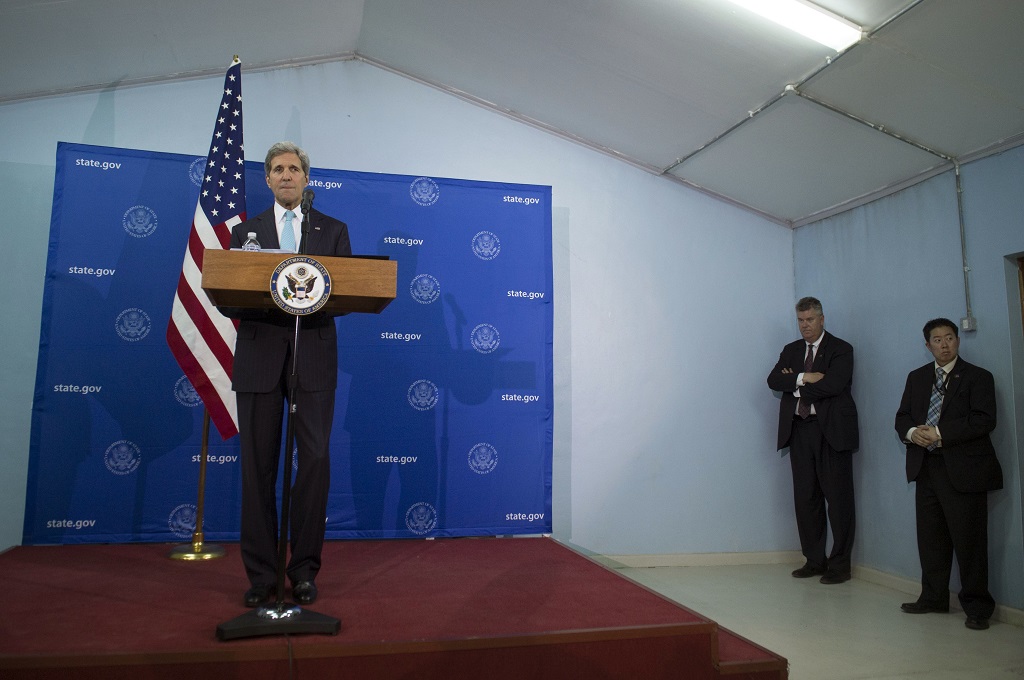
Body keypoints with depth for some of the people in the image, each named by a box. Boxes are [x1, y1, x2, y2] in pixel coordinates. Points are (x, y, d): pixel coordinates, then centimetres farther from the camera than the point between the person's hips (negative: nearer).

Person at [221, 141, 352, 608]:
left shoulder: (333, 231, 14)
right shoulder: (245, 231, 16)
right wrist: (237, 308, -14)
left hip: (314, 355, -1)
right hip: (259, 355, 1)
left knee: (315, 459, -5)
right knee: (259, 465, 2)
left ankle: (305, 569, 9)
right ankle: (261, 573, 12)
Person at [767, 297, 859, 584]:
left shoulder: (840, 349, -1)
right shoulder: (791, 350, 16)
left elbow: (832, 385, -17)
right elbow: (773, 380, 0)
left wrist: (794, 384, -7)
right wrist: (804, 378, -14)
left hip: (831, 430, -5)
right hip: (799, 429, 5)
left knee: (838, 498, 0)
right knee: (806, 498, 8)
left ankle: (840, 564, 9)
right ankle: (814, 560, 18)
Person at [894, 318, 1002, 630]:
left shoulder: (978, 377, -1)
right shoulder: (917, 378, 15)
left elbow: (984, 420, -13)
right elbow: (902, 417, 13)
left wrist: (941, 434, -20)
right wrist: (912, 432, -10)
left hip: (963, 470, -5)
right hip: (926, 468, 5)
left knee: (968, 540, -1)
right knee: (930, 538, 11)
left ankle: (977, 607, 11)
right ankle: (933, 598, 23)